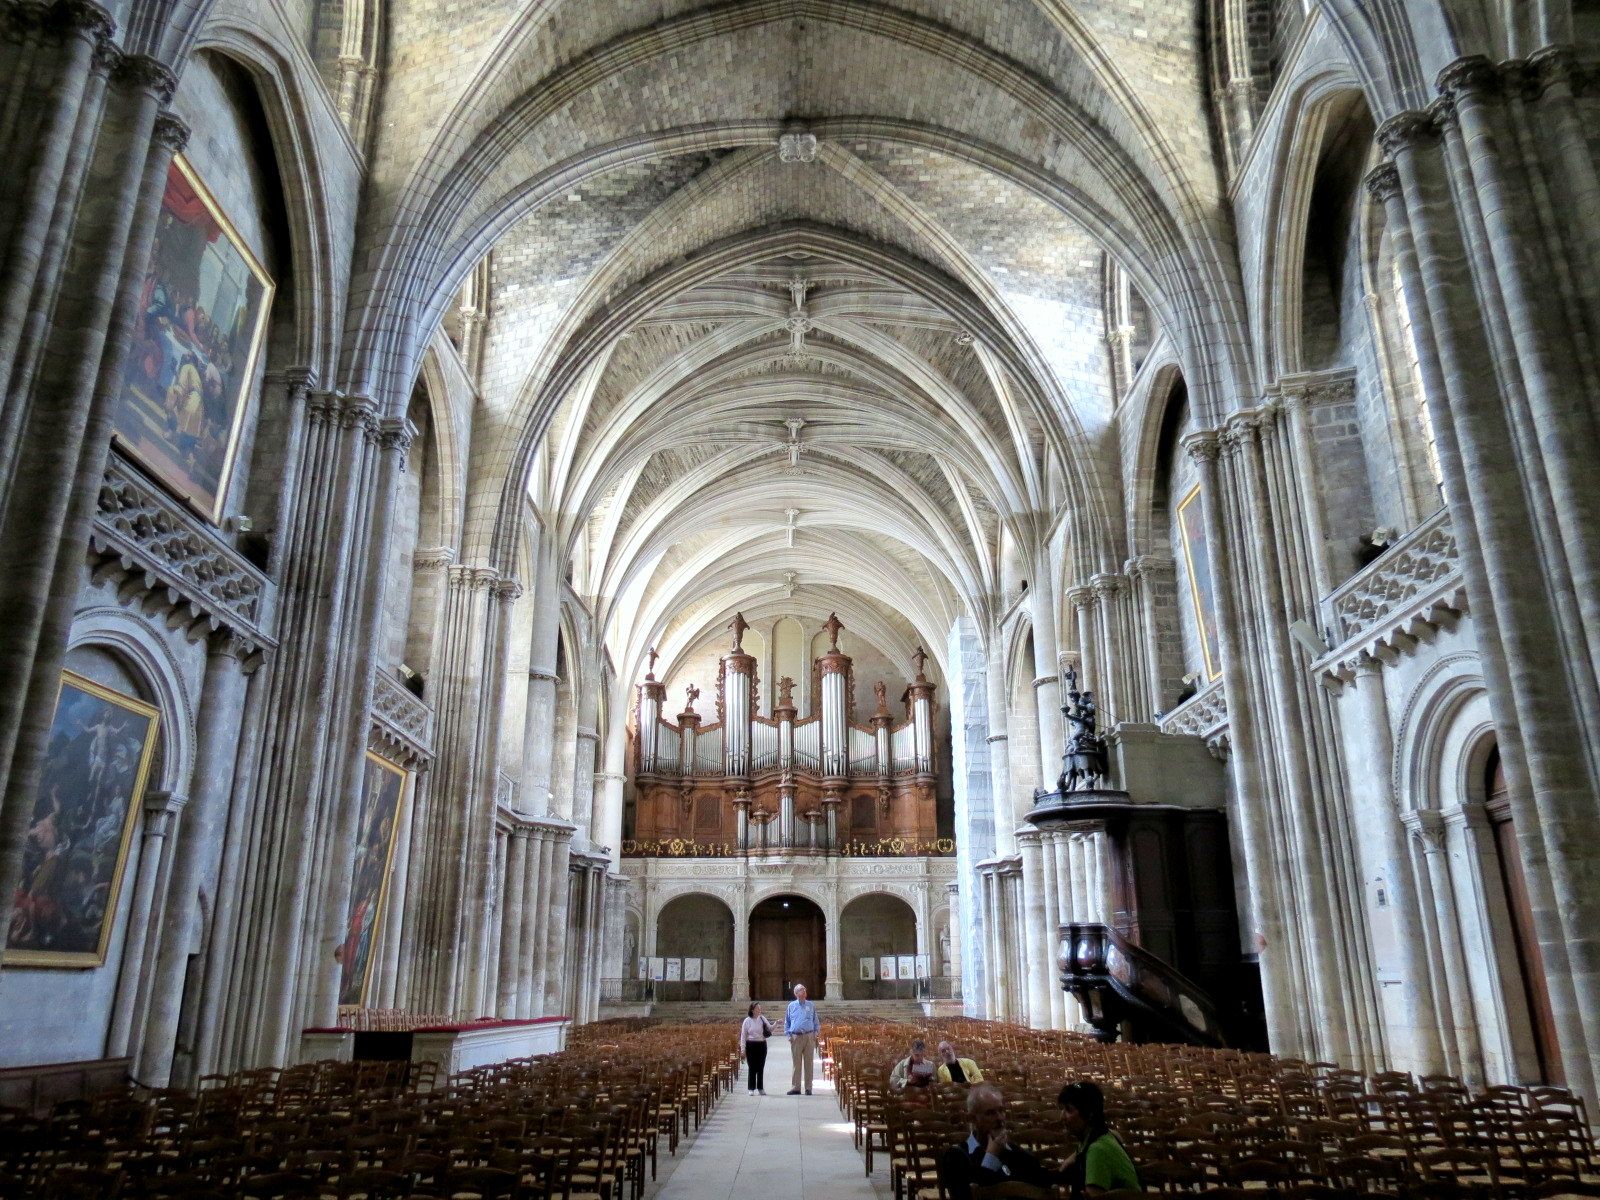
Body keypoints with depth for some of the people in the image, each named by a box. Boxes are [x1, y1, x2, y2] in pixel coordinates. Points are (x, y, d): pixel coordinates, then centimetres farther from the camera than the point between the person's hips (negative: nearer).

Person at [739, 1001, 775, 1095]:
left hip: (762, 1045, 3)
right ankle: (751, 1089, 11)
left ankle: (761, 1088, 21)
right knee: (752, 1067, 2)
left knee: (761, 1067, 10)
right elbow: (743, 1035, -4)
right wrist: (742, 1049, -7)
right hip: (751, 1045, -3)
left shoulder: (762, 1019, 4)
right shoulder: (747, 1021, -5)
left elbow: (770, 1028, 3)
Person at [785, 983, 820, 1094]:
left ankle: (808, 1088, 9)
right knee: (797, 1063, 2)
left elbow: (816, 1021, 13)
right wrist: (789, 1035, 2)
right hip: (796, 1037, 0)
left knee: (808, 1063, 3)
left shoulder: (811, 1005, 9)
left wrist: (816, 1033, 2)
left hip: (809, 1036, 1)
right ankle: (795, 1087, 8)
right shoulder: (791, 1006, 7)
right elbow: (787, 1022, 11)